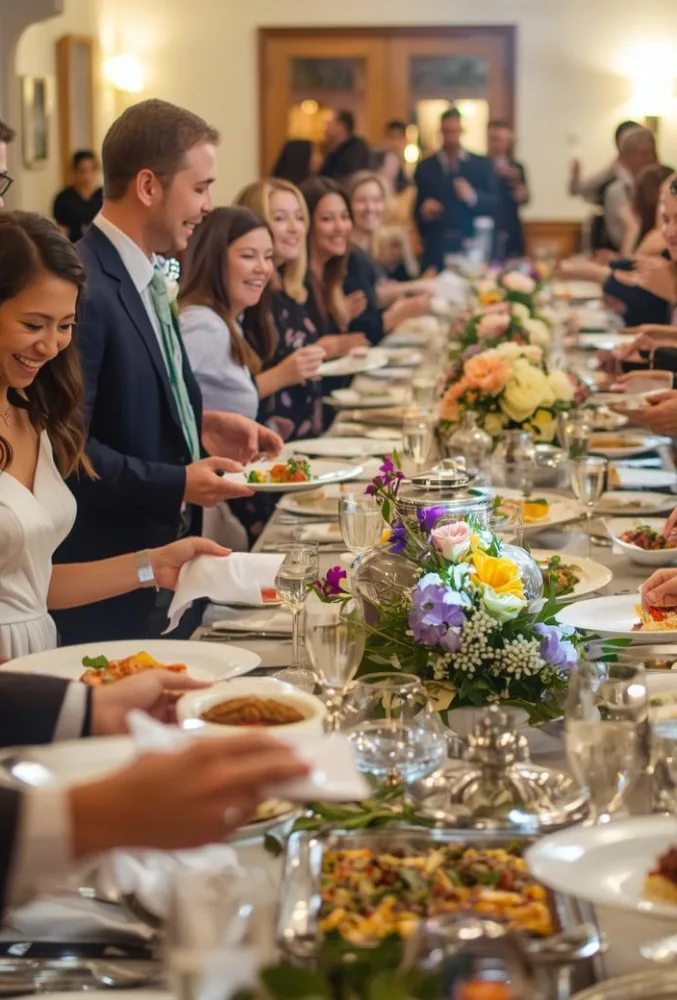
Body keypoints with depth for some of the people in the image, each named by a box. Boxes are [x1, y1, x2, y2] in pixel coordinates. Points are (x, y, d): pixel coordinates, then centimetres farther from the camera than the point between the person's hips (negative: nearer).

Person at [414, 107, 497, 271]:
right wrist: (423, 211, -12)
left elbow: (494, 204, 1)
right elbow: (416, 209, 10)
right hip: (436, 249, 0)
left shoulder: (481, 165, 7)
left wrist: (472, 196, -17)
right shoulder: (425, 167, 10)